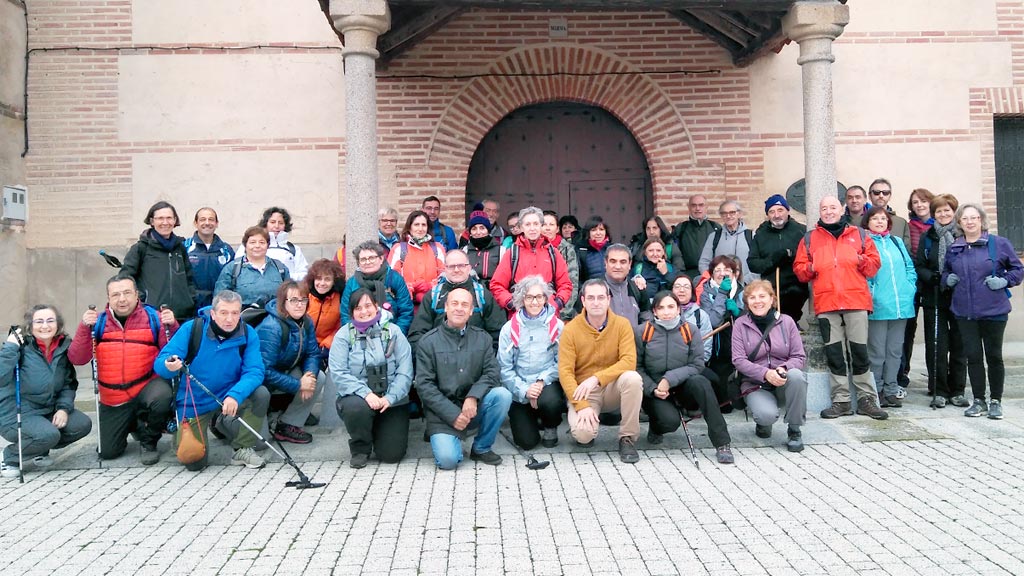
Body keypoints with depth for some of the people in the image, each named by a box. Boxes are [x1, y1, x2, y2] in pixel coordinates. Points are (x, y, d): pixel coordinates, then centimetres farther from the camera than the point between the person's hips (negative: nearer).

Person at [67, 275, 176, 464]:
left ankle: (149, 442, -6)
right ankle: (131, 424, 36)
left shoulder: (153, 318, -4)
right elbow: (77, 359, -7)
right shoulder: (98, 322, 1)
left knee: (161, 396, -37)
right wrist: (85, 328, -19)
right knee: (107, 452, 2)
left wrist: (172, 327, -26)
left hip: (147, 386, -3)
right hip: (113, 400, 3)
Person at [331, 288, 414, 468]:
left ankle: (379, 431, 29)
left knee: (392, 453, -9)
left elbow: (405, 372, -5)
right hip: (357, 397, -1)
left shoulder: (393, 332, 1)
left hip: (392, 402, 1)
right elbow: (338, 373, -10)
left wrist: (389, 398, -19)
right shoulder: (344, 335, 0)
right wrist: (366, 393, -23)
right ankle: (360, 448, -3)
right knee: (356, 408, -36)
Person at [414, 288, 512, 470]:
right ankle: (442, 437, 13)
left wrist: (473, 397, -21)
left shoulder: (483, 338, 8)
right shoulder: (428, 342, -1)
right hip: (442, 412, -3)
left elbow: (492, 372, -2)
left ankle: (481, 448, -4)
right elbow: (424, 385, -6)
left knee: (503, 395, -25)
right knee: (447, 459, -25)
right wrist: (453, 415, -15)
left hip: (474, 407, 3)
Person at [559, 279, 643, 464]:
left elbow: (629, 362, -16)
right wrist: (581, 405, -23)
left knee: (632, 378, -32)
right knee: (583, 433, -29)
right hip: (583, 392, -1)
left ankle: (627, 439, -13)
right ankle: (586, 434, 12)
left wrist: (597, 378, -29)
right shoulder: (571, 329, -8)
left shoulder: (622, 324, -5)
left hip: (612, 388, 2)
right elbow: (565, 372, -12)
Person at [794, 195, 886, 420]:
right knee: (834, 354, 3)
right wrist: (810, 269, -8)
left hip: (856, 301, -1)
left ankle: (867, 399, 9)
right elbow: (799, 268, 12)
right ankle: (841, 401, 10)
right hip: (826, 304, 1)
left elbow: (874, 265, 12)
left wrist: (862, 260, -8)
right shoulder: (810, 239, 13)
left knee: (860, 351, 0)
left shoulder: (858, 235, 12)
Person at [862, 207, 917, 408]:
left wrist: (910, 290, 4)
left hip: (901, 306, 5)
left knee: (895, 350, 10)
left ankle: (891, 390, 18)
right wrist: (869, 296, -15)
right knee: (877, 352, -1)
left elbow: (910, 267, 17)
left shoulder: (897, 242, 16)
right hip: (878, 307, -5)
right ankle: (875, 392, 8)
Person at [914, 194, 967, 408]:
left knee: (959, 346, 6)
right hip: (934, 300, 0)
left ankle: (957, 391, 17)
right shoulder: (928, 237, 8)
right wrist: (932, 277, -14)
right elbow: (918, 266, 5)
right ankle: (939, 392, 9)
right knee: (937, 347, 0)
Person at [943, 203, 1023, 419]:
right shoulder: (953, 248, 7)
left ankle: (996, 401, 19)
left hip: (994, 311, -3)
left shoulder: (999, 244, -3)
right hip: (965, 312, 3)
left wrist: (1004, 281, -13)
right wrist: (948, 279, 1)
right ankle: (979, 400, 16)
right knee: (973, 356, 5)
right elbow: (945, 272, 21)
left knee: (994, 356, 7)